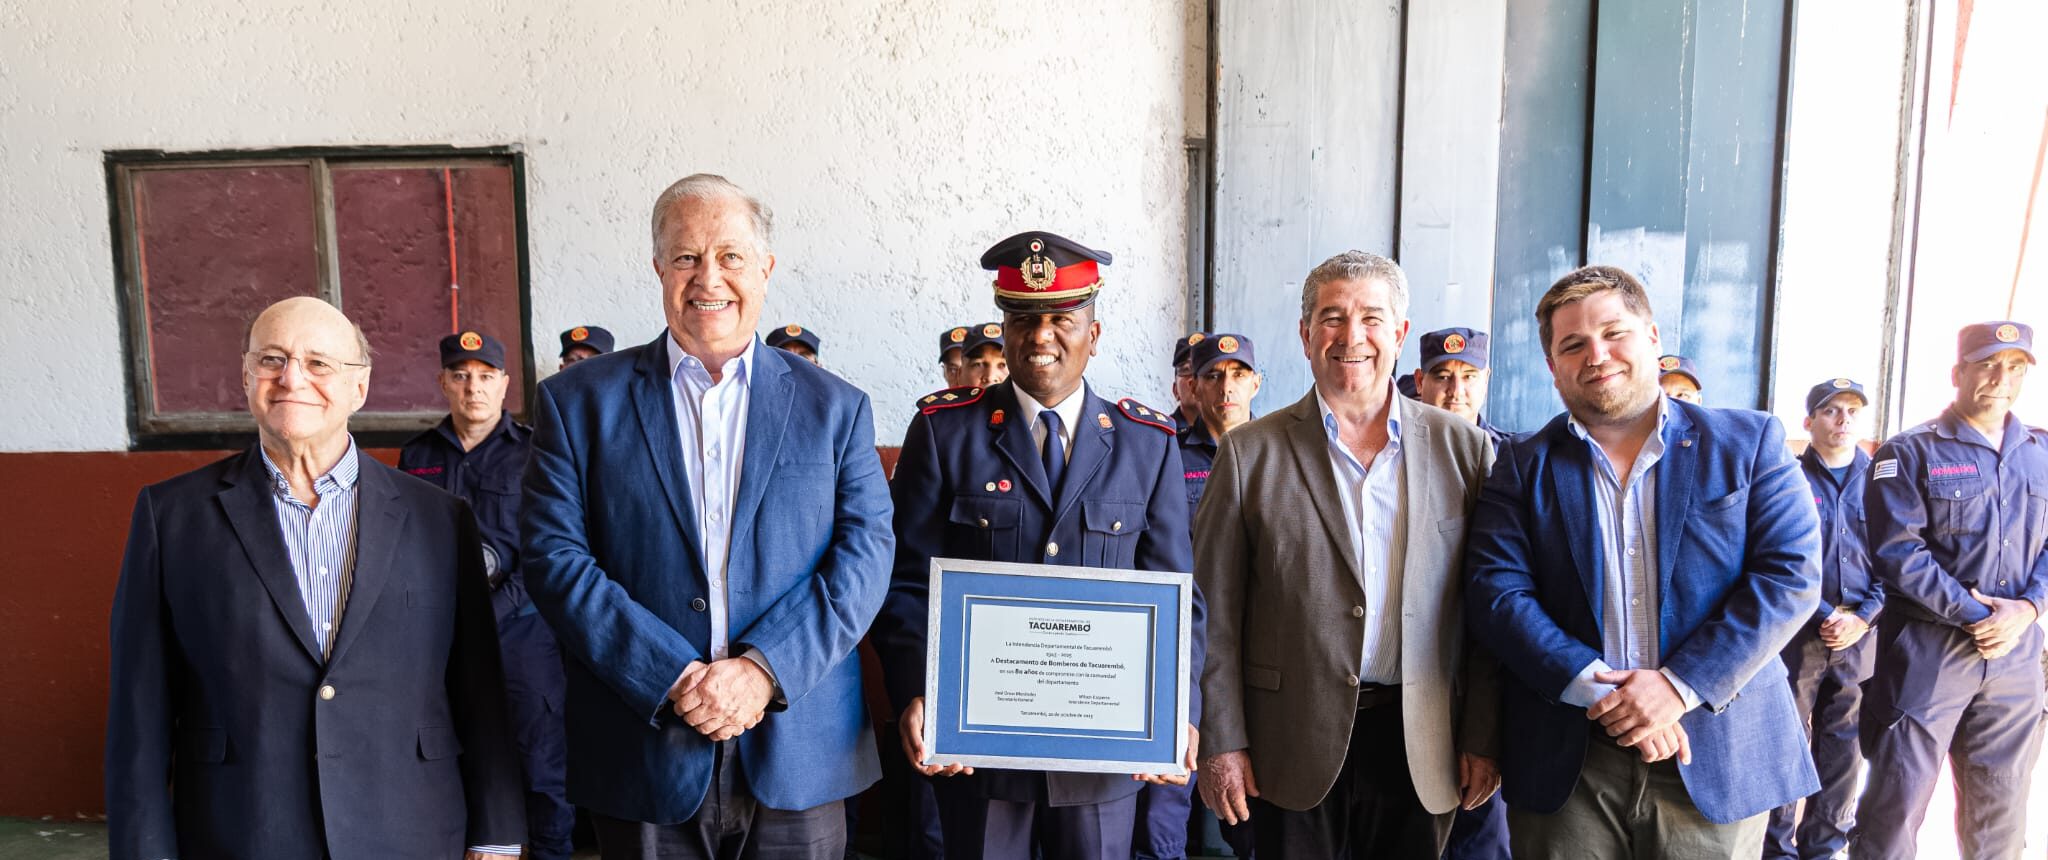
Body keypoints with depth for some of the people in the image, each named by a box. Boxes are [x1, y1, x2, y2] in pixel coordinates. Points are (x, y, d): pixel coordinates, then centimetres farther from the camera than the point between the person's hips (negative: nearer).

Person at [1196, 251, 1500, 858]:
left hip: (1421, 748, 1)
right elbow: (1214, 613, -2)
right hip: (1293, 748, -1)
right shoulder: (1249, 453, -2)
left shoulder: (1464, 449, 2)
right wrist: (1221, 743, -5)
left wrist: (1484, 739, 2)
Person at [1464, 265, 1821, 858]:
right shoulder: (1522, 465, 4)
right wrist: (1602, 691, -16)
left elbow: (1791, 576, -5)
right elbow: (1496, 591, -6)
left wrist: (1679, 685, -15)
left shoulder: (1749, 442, 3)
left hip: (1719, 758, 0)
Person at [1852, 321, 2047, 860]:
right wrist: (1972, 614, -16)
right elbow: (1897, 552, -12)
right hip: (1928, 649, -5)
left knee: (2002, 799, 13)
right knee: (1901, 792, -1)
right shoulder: (1910, 453, -4)